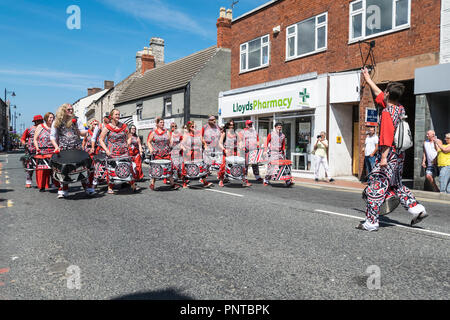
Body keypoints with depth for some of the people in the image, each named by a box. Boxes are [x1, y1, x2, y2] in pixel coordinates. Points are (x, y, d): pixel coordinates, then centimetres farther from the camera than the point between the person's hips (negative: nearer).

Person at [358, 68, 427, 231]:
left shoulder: (387, 112, -15)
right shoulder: (400, 108, 12)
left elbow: (387, 137, -23)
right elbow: (379, 94, 25)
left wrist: (384, 157, -25)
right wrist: (368, 79, 35)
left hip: (389, 153, -9)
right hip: (400, 154, 9)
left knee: (375, 187, -4)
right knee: (396, 185, 23)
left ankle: (371, 222, 1)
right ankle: (417, 209, 20)